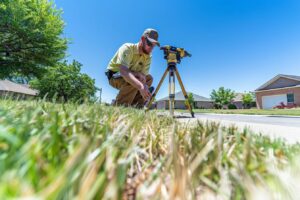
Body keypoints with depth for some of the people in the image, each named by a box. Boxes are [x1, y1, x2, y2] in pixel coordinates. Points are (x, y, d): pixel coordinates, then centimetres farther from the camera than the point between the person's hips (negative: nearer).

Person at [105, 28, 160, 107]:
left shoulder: (148, 56, -8)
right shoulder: (127, 48, -26)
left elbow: (143, 75, -14)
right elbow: (123, 71, -42)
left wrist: (139, 74, -40)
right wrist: (141, 86, -57)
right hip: (114, 76, -7)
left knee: (149, 78, -6)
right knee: (135, 80, -32)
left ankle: (135, 105, -4)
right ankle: (119, 105, -18)